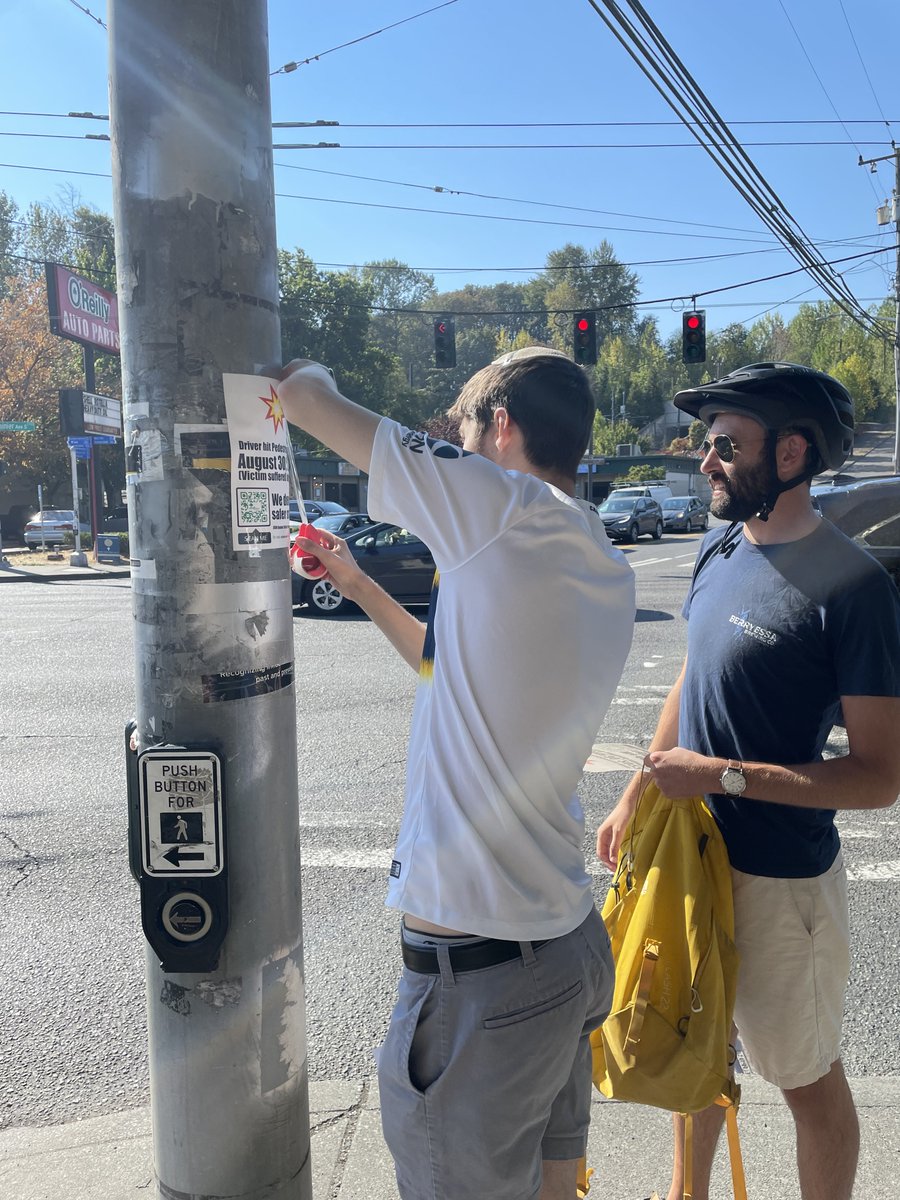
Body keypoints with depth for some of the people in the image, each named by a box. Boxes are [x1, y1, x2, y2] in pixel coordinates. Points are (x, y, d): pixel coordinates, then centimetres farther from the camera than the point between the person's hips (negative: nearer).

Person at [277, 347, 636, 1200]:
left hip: (481, 976, -8)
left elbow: (304, 396, -10)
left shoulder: (511, 511, -18)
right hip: (571, 946, 9)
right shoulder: (604, 575, 9)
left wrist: (301, 376, 13)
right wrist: (358, 586, 25)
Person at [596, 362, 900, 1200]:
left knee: (806, 1078, 16)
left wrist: (722, 775, -23)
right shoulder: (721, 547, 1)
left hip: (779, 879, -7)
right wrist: (634, 796, 12)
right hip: (692, 853, 7)